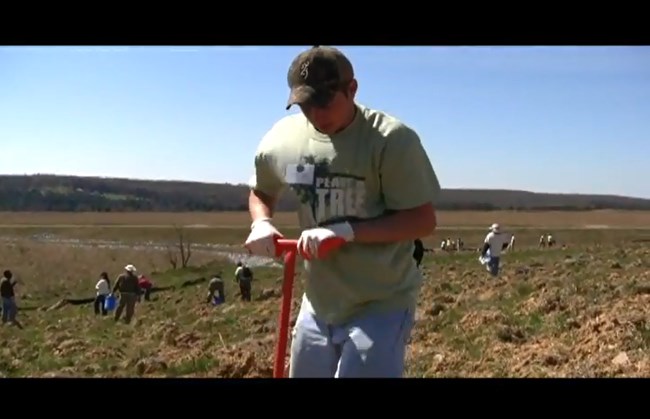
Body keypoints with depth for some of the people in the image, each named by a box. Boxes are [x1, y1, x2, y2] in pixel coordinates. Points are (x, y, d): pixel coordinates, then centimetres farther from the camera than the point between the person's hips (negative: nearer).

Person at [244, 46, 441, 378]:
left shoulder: (393, 139, -17)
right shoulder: (281, 139, -2)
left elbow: (423, 221, -17)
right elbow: (261, 192, 17)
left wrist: (347, 231, -26)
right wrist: (261, 223, -6)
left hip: (381, 306, -6)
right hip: (319, 305, 6)